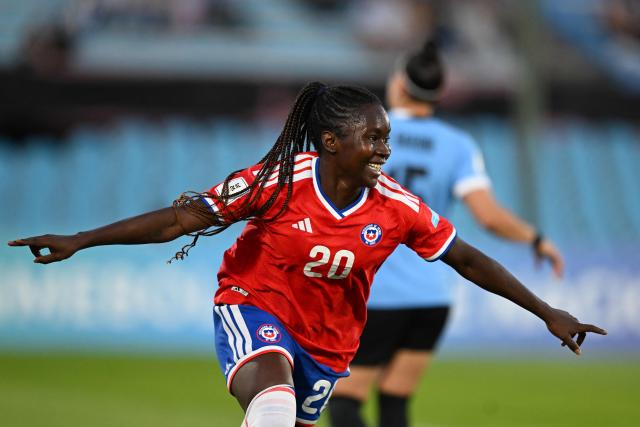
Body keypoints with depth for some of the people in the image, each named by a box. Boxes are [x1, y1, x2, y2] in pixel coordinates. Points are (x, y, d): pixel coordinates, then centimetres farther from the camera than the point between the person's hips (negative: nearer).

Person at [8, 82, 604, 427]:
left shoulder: (398, 207, -13)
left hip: (328, 341, 4)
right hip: (255, 307, -4)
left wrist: (548, 313, -2)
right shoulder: (280, 182, -22)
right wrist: (80, 241, -24)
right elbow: (181, 219, -19)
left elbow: (468, 261, -2)